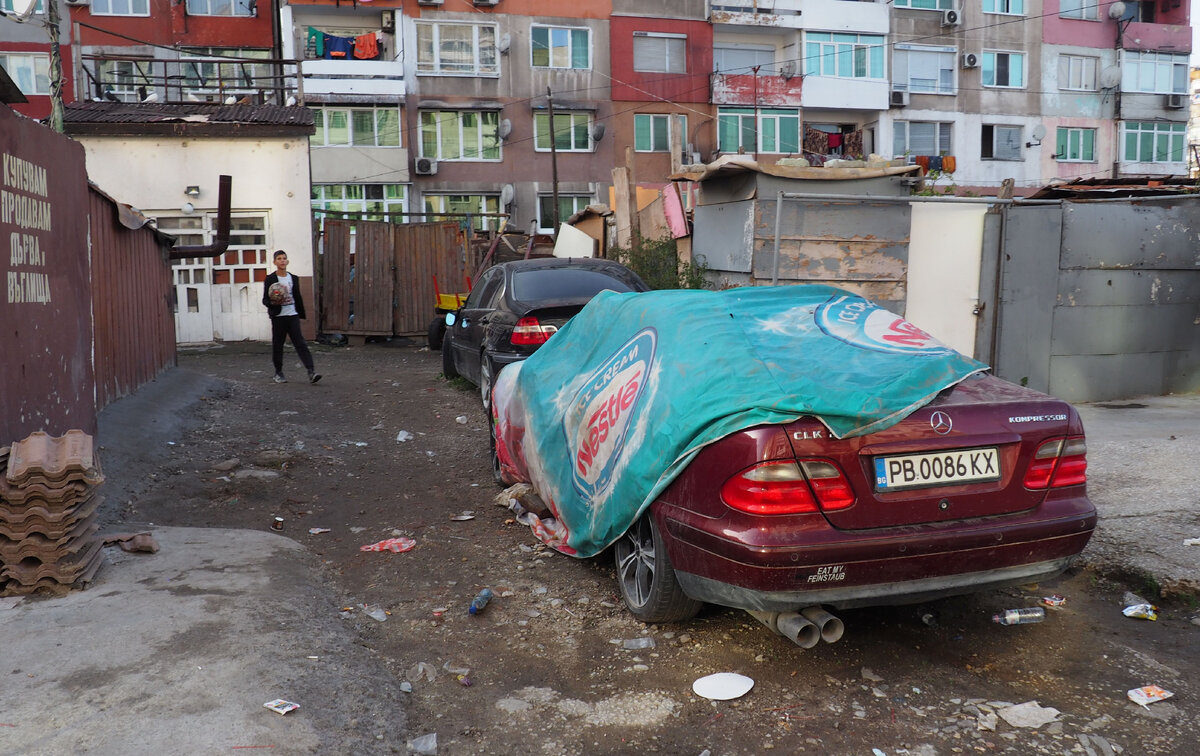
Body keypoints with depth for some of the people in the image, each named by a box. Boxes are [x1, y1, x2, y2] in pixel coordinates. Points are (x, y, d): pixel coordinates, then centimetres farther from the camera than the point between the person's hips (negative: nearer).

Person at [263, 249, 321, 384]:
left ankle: (311, 372, -18)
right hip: (278, 317, -1)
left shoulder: (293, 279, 12)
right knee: (277, 346, 7)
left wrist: (301, 315, 15)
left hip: (293, 316, 2)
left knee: (301, 344, -8)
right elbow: (265, 300, 0)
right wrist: (272, 303, -22)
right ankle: (278, 373, 21)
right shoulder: (270, 280, 1)